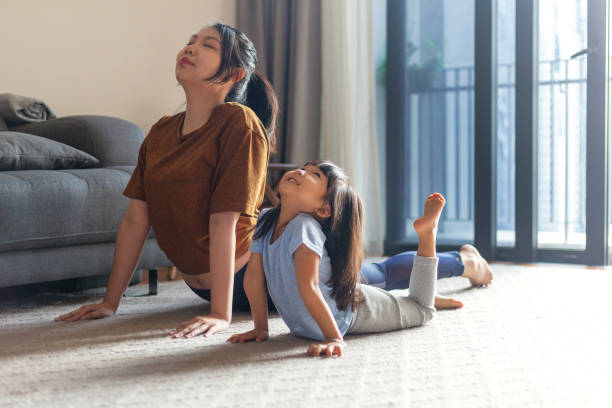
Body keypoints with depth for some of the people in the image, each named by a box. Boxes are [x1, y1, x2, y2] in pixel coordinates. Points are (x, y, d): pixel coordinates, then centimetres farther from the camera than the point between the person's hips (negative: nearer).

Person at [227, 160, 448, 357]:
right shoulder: (266, 220, -16)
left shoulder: (304, 227, -37)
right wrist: (260, 328, -10)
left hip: (352, 312, -6)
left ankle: (427, 230, 29)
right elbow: (254, 277, -11)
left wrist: (334, 339, -44)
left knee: (421, 310, 20)